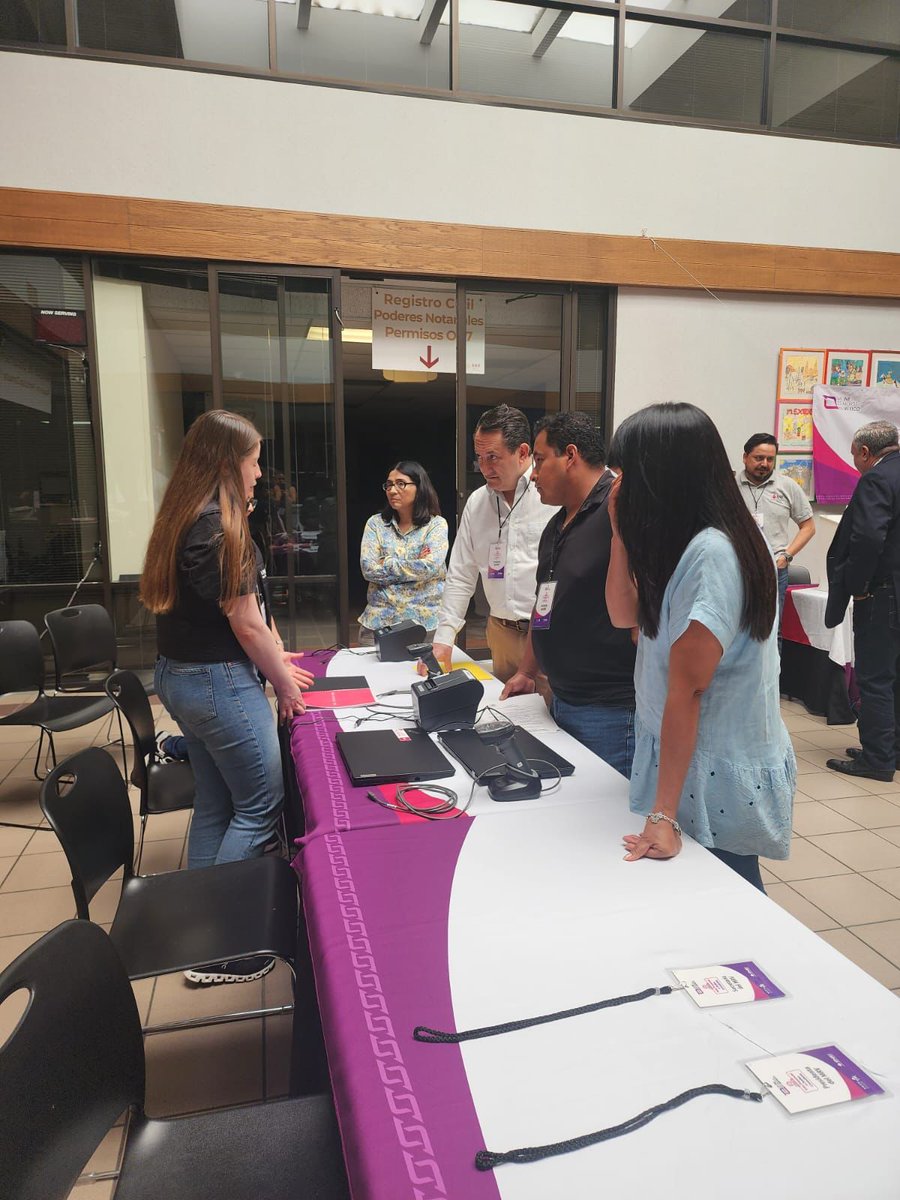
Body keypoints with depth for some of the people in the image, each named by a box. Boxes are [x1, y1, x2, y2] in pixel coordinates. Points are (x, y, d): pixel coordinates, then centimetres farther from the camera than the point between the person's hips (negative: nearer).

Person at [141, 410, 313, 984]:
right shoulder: (221, 528, -21)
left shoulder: (183, 519, 9)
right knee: (261, 807, 3)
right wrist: (285, 684, -5)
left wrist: (277, 661, 16)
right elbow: (246, 624, -17)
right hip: (221, 683, -10)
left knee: (215, 804, 18)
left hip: (180, 676, 10)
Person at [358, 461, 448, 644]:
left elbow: (431, 567, -13)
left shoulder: (436, 524, 2)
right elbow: (368, 568, -5)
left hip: (425, 621, -1)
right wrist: (415, 564, -7)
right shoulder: (376, 523, 7)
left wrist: (387, 564, -7)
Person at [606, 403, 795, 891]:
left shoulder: (712, 553, -24)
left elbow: (686, 689, -25)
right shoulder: (685, 544, 5)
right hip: (691, 757, 9)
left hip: (720, 776, -9)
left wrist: (664, 813, -22)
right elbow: (625, 613, 6)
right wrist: (622, 528, -3)